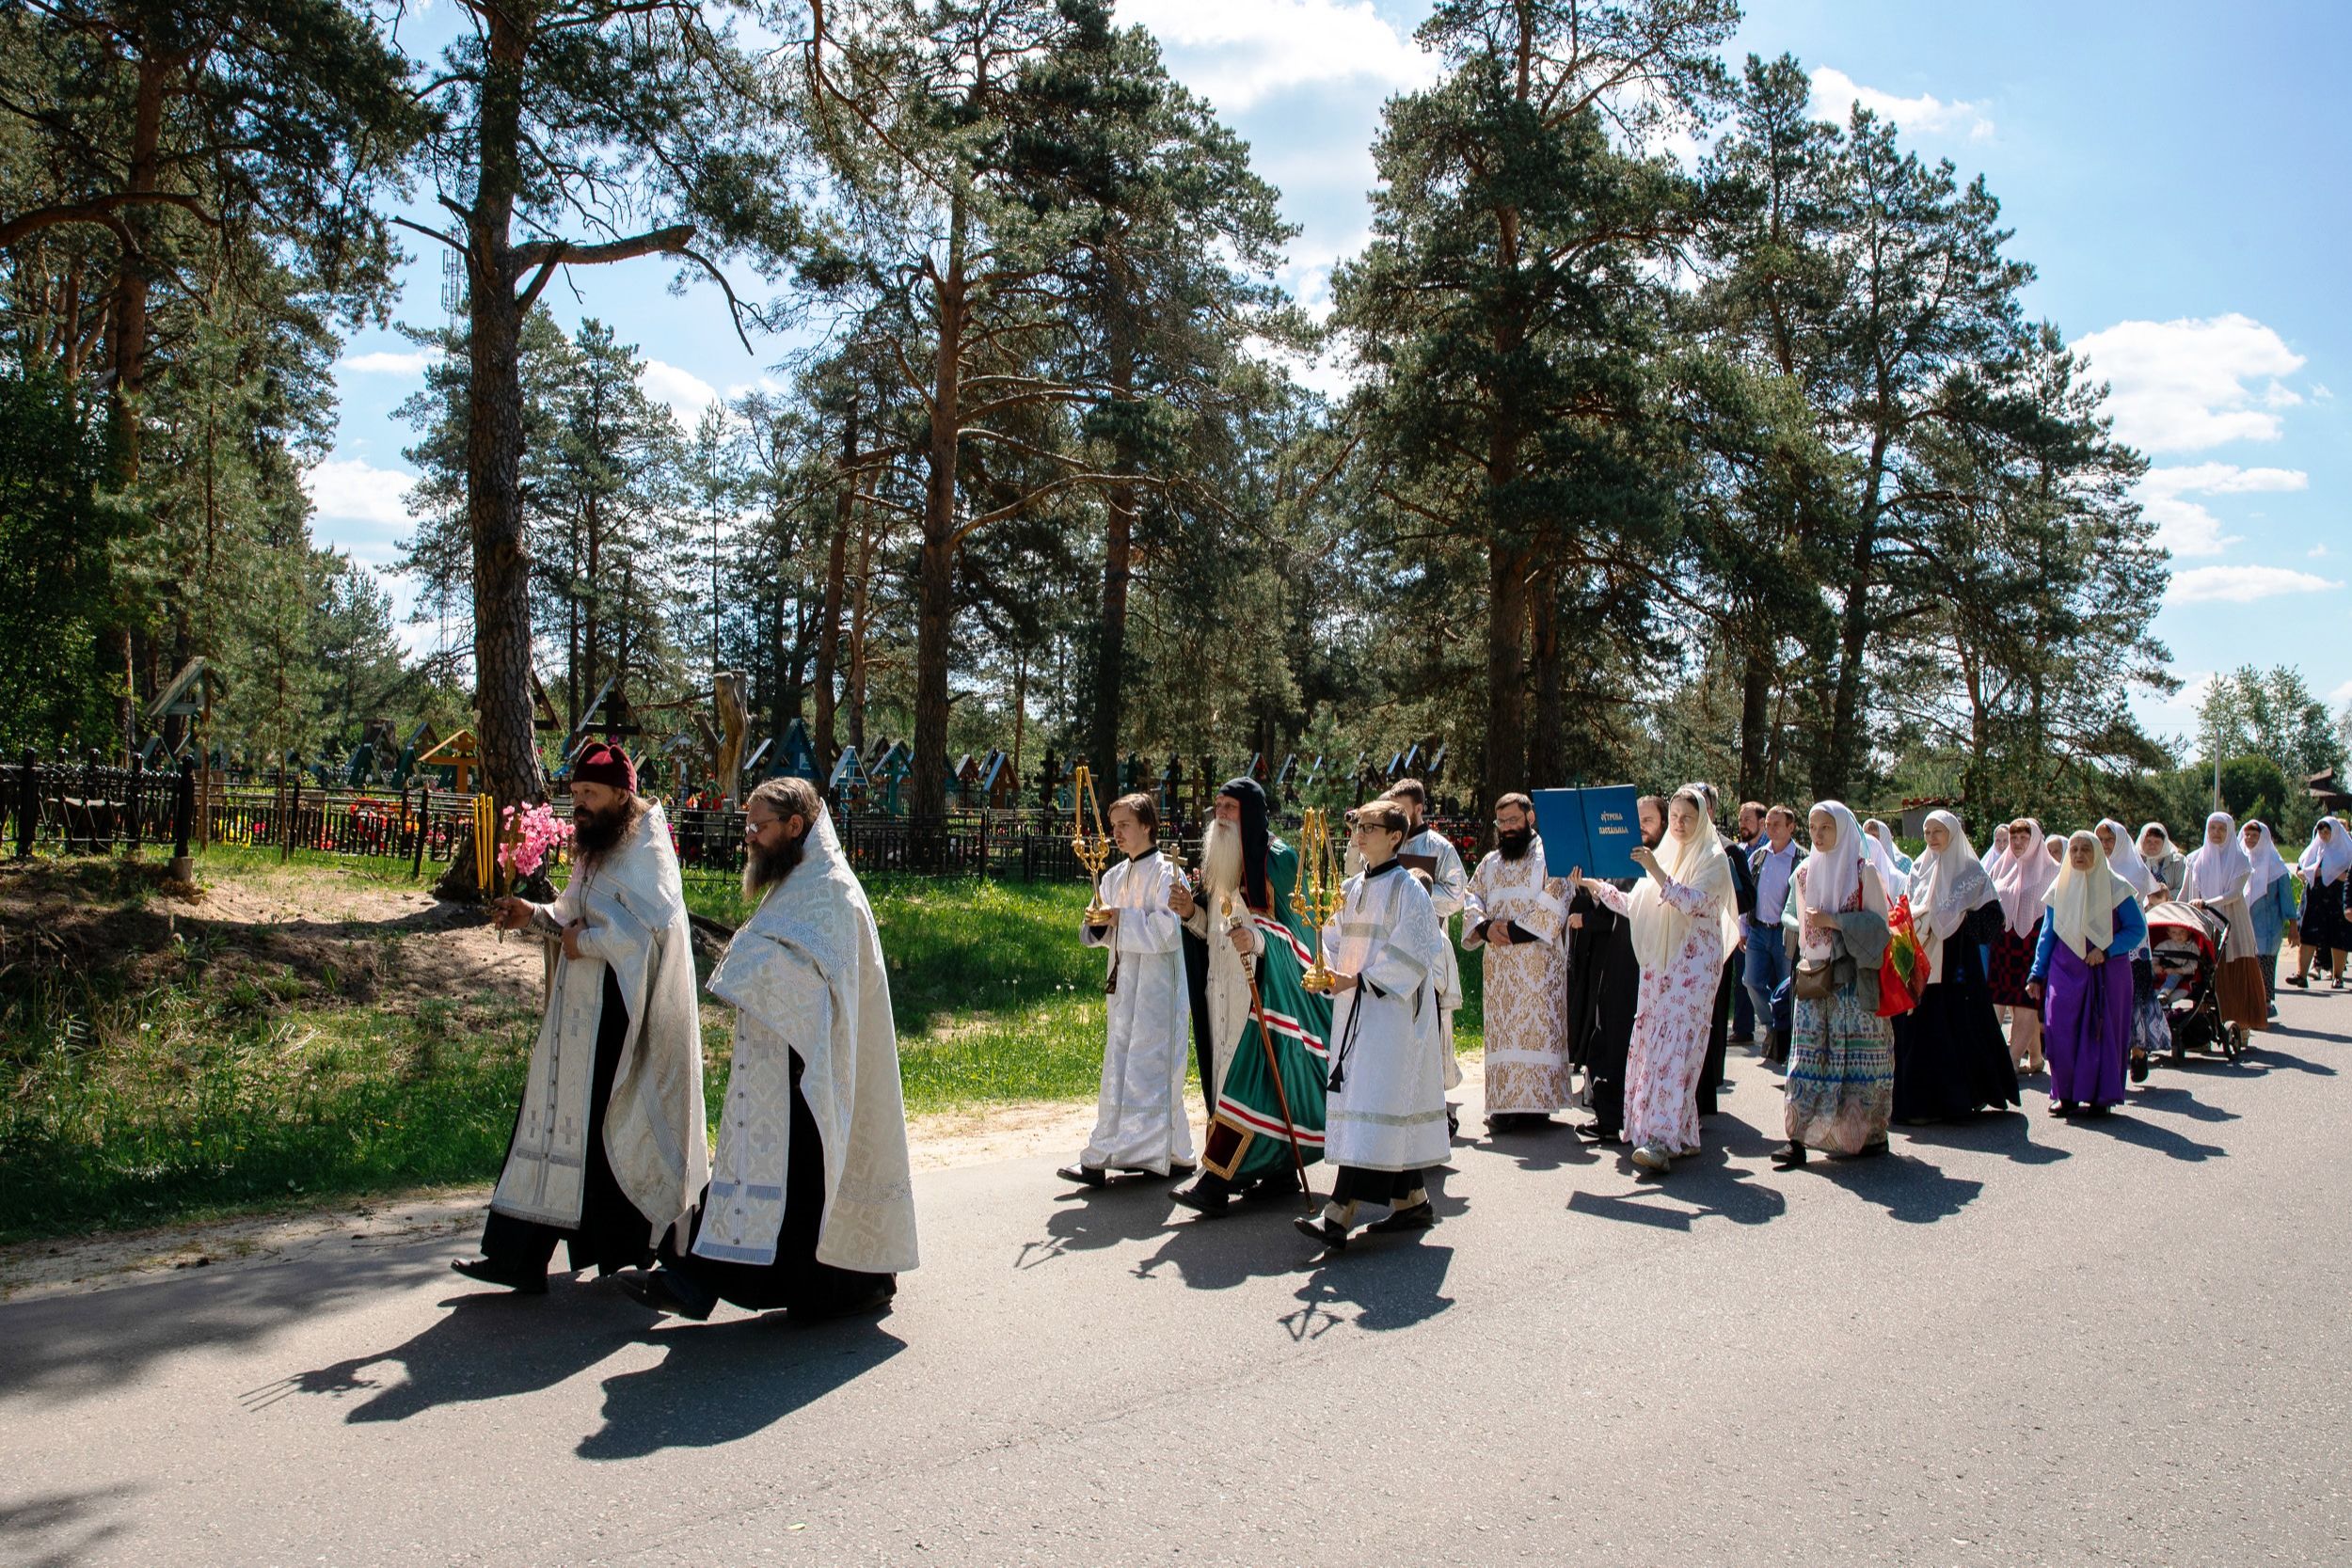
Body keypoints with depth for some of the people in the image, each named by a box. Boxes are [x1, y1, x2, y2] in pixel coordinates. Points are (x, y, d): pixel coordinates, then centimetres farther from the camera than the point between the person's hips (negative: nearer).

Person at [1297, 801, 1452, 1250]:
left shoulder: (1407, 889, -9)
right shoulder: (1351, 888, 14)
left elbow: (1409, 952, -14)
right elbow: (1335, 940, 14)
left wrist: (1358, 980, -18)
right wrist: (1328, 972, -6)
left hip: (1392, 1007, -8)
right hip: (1353, 1007, 8)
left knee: (1374, 1100, -12)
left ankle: (1342, 1212, -17)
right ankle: (1411, 1199, 21)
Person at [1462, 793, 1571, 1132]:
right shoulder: (1490, 862, 19)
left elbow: (1554, 900, -10)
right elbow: (1471, 898, 13)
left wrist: (1515, 927, -15)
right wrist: (1485, 926, -7)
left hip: (1538, 961, -5)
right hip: (1498, 962, 5)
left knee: (1537, 1026, -8)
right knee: (1502, 1031, 3)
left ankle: (1537, 1102, -6)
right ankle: (1505, 1104, 6)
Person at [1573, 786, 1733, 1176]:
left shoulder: (1713, 859, -3)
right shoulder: (1663, 855, 17)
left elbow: (1693, 902, -19)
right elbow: (1637, 907, 19)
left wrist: (1656, 873, -26)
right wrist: (1599, 887, 11)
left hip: (1694, 965, -7)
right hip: (1659, 964, 7)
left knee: (1675, 1047, -14)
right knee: (1651, 1045, 3)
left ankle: (1663, 1139, -19)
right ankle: (1679, 1134, 11)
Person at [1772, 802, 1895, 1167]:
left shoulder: (1863, 871, -2)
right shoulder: (1804, 873, 12)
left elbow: (1879, 921, -7)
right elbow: (1790, 917, 20)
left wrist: (1833, 921, -14)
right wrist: (1802, 925, 3)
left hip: (1853, 976, -4)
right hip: (1812, 976, 4)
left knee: (1859, 1052, -2)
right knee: (1806, 1053, -1)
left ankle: (1872, 1132, 11)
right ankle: (1798, 1136, -4)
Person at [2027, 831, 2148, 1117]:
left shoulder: (2115, 888, 1)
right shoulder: (2059, 889, 8)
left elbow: (2138, 929, -2)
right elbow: (2047, 934, 11)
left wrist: (2106, 951, -15)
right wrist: (2037, 975, 6)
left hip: (2106, 973, -2)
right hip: (2066, 973, 2)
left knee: (2102, 1032, 0)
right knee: (2061, 1032, -6)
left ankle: (2099, 1096, 10)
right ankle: (2066, 1096, 5)